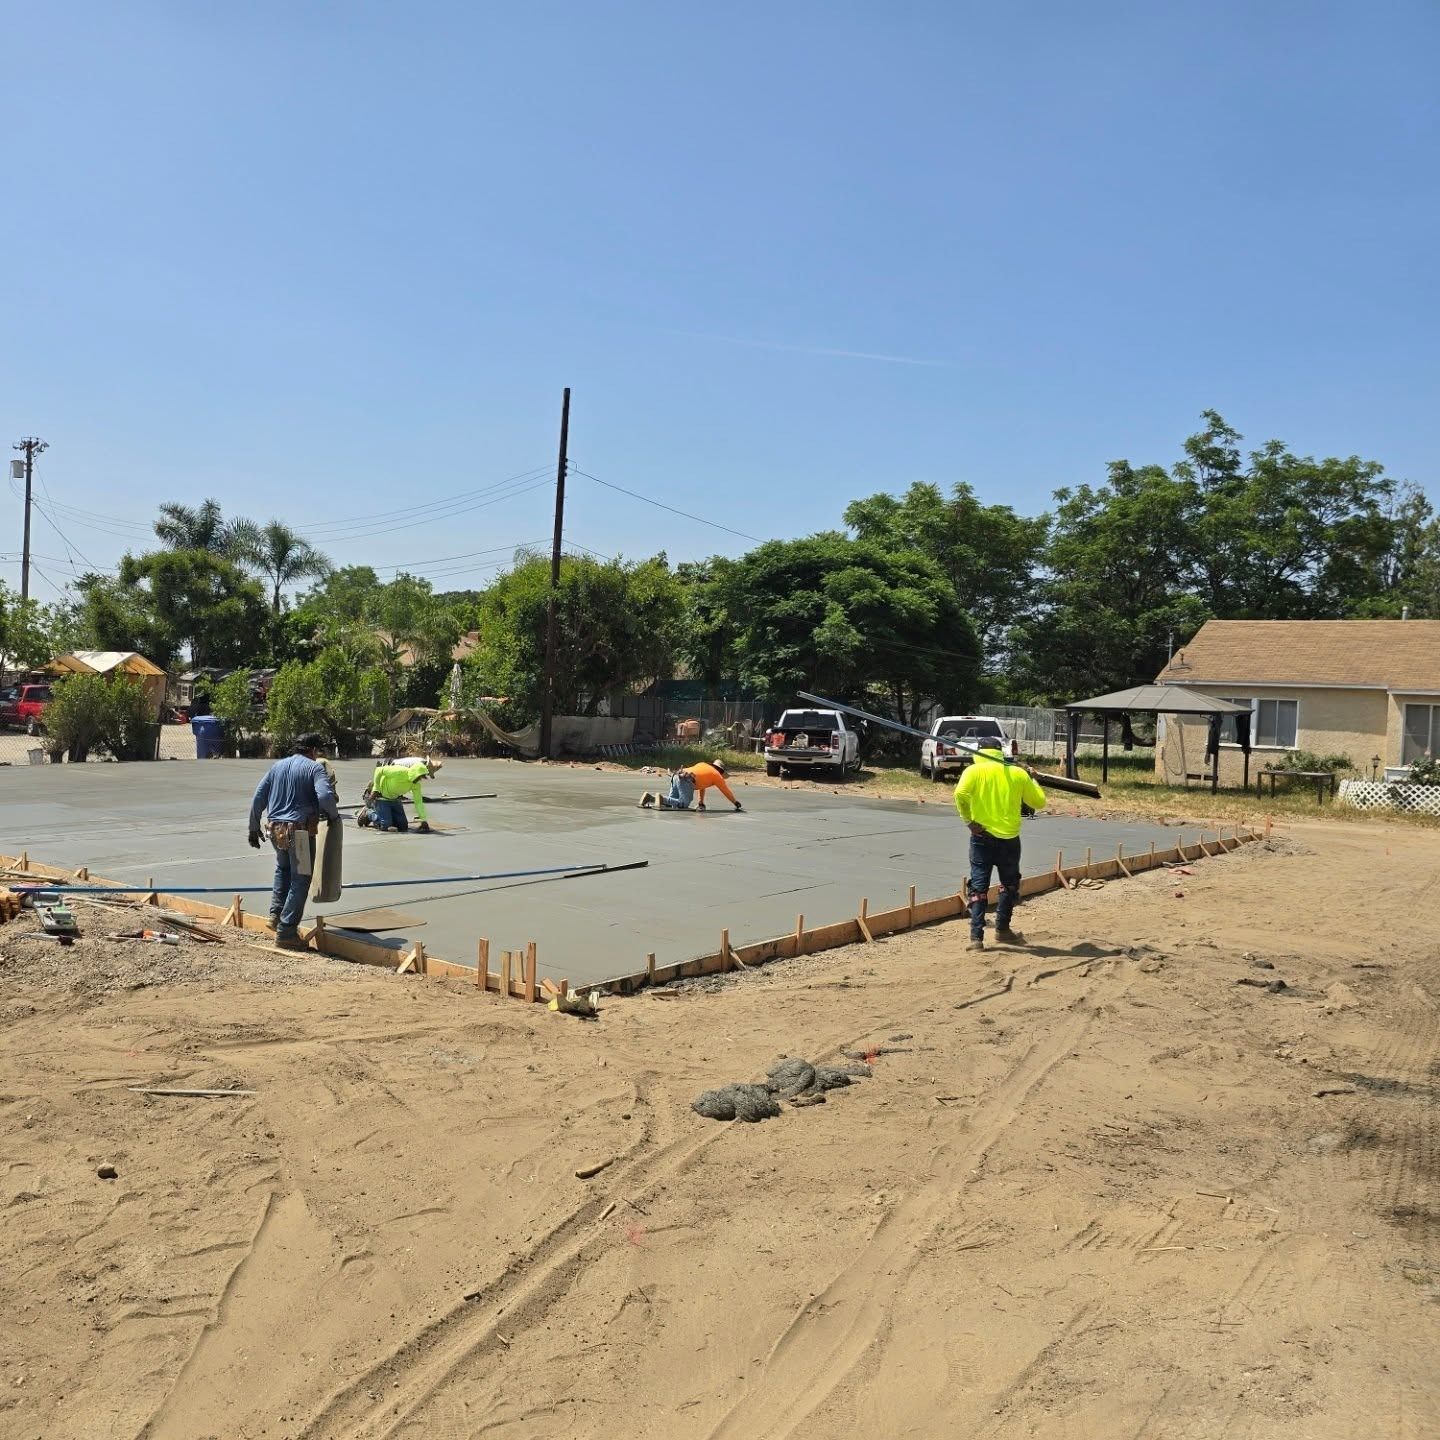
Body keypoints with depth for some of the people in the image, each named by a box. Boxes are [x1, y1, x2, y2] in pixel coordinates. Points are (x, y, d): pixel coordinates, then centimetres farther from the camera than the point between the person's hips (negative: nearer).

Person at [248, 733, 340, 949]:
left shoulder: (277, 766, 13)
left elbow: (258, 797, 11)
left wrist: (254, 828, 18)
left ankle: (276, 914, 22)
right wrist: (334, 816, -3)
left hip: (276, 829, 6)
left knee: (283, 869, 31)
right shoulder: (314, 767, -4)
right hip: (301, 830, -6)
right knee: (300, 880, 3)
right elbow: (325, 796, -21)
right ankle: (286, 932, 3)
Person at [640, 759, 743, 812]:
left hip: (676, 775, 8)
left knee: (671, 801, 10)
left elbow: (702, 785, 46)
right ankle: (661, 798, -32)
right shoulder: (717, 775, 17)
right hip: (686, 780, -8)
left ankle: (650, 796, -8)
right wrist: (736, 803, 39)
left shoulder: (704, 766, 37)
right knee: (684, 804, -16)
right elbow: (726, 791, 25)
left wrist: (701, 803, 50)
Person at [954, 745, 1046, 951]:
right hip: (1009, 838, 1)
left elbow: (960, 794, -18)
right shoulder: (1018, 772, 5)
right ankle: (1002, 929, 26)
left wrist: (969, 821, -8)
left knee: (979, 886, 3)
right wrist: (1032, 778, 25)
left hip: (982, 836, -1)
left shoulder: (974, 770, 0)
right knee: (1010, 884, 22)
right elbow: (1039, 802, 12)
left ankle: (976, 936, -5)